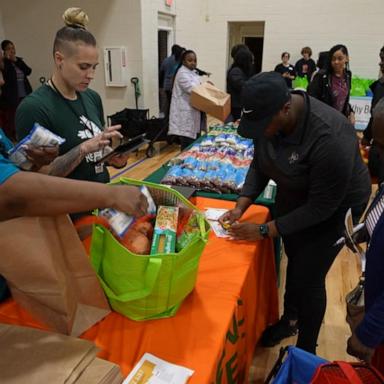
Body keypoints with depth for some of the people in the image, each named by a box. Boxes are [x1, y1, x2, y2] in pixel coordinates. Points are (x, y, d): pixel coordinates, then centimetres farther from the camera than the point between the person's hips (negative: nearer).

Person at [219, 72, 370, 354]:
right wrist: (241, 206, -14)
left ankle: (306, 353, 23)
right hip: (293, 195, 6)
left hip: (335, 205, -6)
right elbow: (259, 165, -3)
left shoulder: (329, 138, -38)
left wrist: (264, 231, -27)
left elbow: (322, 206, -30)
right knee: (294, 260, 21)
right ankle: (290, 319, 46)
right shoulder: (269, 116, -18)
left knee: (309, 278, -1)